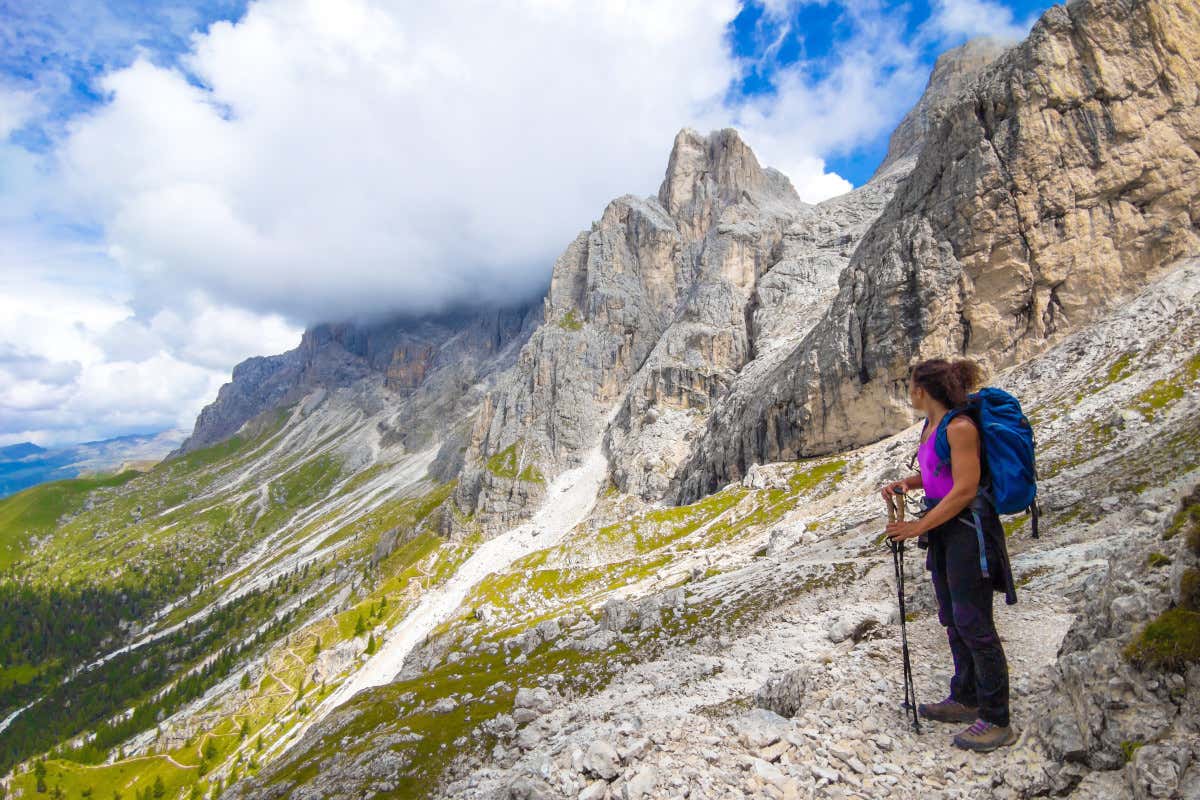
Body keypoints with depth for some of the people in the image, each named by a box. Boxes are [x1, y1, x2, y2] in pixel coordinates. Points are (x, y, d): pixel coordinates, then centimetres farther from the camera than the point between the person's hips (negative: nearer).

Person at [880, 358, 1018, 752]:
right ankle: (966, 699, 34)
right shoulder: (932, 425, 9)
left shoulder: (959, 427, -19)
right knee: (953, 619, 18)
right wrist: (903, 484, 5)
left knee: (973, 623, -2)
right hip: (944, 530, 10)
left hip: (968, 529, -10)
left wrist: (919, 526, -20)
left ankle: (997, 721, 11)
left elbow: (965, 489, -22)